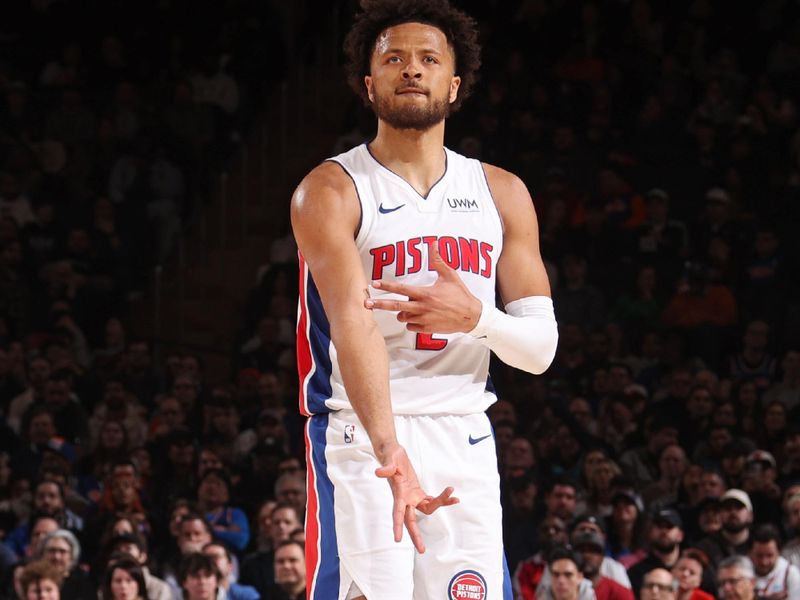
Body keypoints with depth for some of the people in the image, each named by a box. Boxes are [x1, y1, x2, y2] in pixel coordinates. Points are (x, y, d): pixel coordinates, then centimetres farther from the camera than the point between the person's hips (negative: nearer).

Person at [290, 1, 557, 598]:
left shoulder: (502, 194, 9)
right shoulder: (332, 191, -6)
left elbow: (541, 348, 8)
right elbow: (354, 327, -22)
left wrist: (477, 318, -15)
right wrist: (391, 454, -36)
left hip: (466, 442, 5)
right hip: (361, 439, -4)